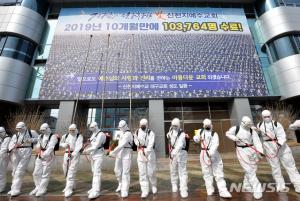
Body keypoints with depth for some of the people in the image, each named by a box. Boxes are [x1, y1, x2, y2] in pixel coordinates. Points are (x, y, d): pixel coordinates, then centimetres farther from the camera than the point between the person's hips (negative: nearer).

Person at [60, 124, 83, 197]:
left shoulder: (79, 136, -7)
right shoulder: (65, 136, 10)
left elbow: (79, 146, -18)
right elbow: (61, 143, 21)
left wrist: (73, 154, -31)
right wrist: (64, 145, -3)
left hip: (75, 154, -6)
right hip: (66, 154, 6)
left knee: (71, 172, -10)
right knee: (66, 171, 15)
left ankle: (69, 189, -2)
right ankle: (71, 185, 35)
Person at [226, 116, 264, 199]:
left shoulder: (252, 131, -2)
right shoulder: (236, 128, -8)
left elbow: (257, 141, -11)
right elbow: (227, 133, 5)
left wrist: (261, 151, -24)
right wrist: (234, 138, -13)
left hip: (252, 150, 4)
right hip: (241, 151, -4)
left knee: (252, 169, 17)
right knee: (249, 170, -7)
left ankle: (246, 186, 38)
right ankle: (257, 190, 0)